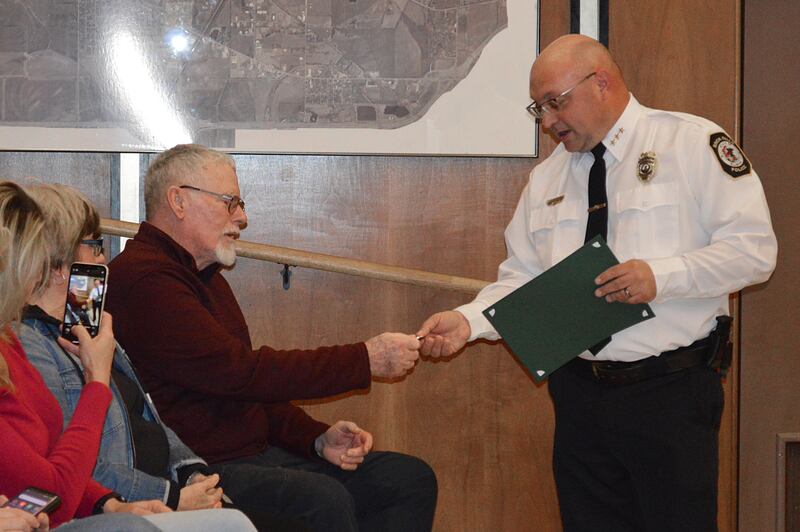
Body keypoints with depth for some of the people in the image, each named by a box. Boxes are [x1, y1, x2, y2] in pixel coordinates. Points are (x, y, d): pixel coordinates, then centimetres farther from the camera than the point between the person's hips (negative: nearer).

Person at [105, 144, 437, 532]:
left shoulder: (205, 277, 21)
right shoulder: (141, 278, -15)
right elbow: (241, 372, -22)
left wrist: (318, 438, 4)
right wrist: (365, 359, -15)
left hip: (257, 455, 10)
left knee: (411, 479, 1)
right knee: (324, 500, -35)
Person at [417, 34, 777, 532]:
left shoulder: (693, 143, -3)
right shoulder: (546, 179, 13)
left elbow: (754, 248, -9)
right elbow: (521, 280, 11)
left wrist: (661, 276, -21)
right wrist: (468, 320, -8)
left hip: (672, 394, -5)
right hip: (580, 393, 5)